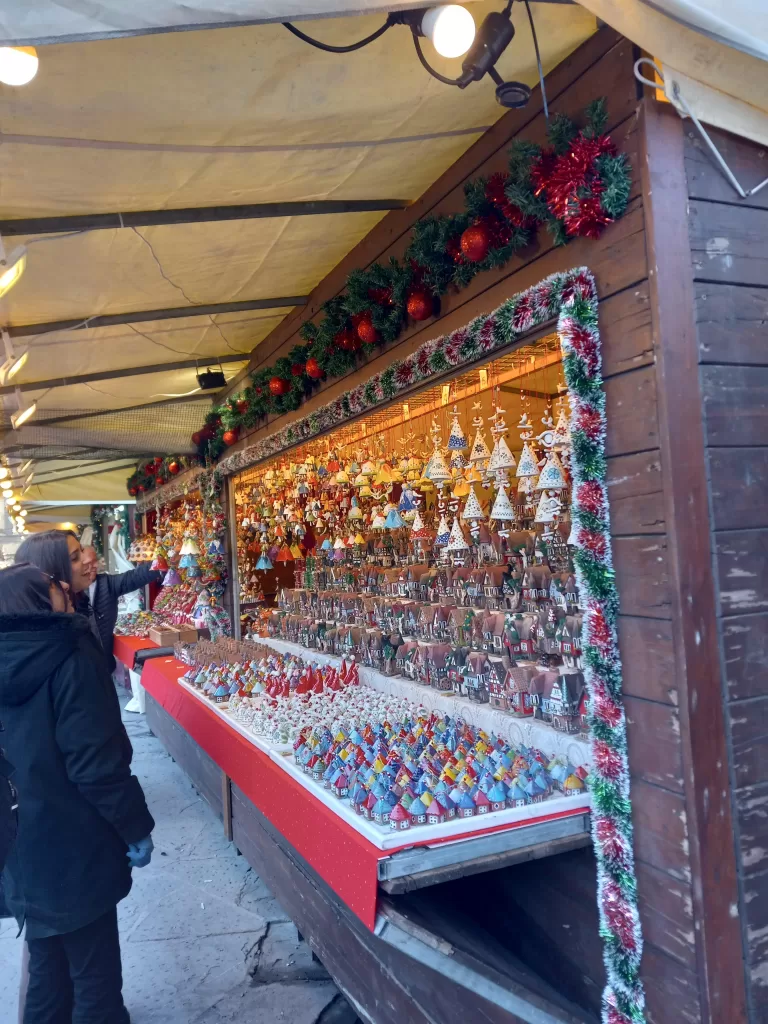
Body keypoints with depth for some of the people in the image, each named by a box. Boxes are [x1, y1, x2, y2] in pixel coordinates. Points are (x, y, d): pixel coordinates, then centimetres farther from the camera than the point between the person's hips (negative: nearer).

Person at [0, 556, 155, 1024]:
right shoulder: (69, 657, -22)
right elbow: (96, 759, -24)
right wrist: (136, 825, -13)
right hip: (73, 844, -7)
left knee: (47, 961, 25)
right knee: (93, 972, 10)